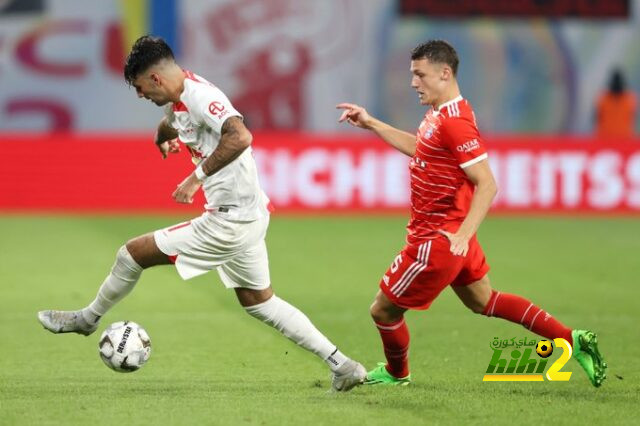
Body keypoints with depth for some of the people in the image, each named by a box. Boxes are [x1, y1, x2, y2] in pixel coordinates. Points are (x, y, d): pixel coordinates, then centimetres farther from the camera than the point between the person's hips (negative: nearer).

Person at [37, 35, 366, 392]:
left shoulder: (200, 96, -19)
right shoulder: (179, 101, 11)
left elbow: (240, 137, -36)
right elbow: (170, 124, 36)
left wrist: (198, 176, -31)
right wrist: (164, 135, 13)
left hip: (230, 221, -11)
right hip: (251, 215, 11)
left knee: (132, 254, -1)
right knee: (260, 302, 18)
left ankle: (88, 319, 22)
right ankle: (342, 365, 15)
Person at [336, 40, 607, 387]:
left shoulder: (454, 122, -24)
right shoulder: (439, 114, 6)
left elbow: (487, 185, -27)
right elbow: (419, 148, 27)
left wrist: (462, 235, -34)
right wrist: (371, 124, 22)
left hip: (438, 240, -10)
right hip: (449, 234, 10)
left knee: (383, 309, 5)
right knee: (482, 301, 23)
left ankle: (396, 373, 32)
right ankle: (572, 340, 22)